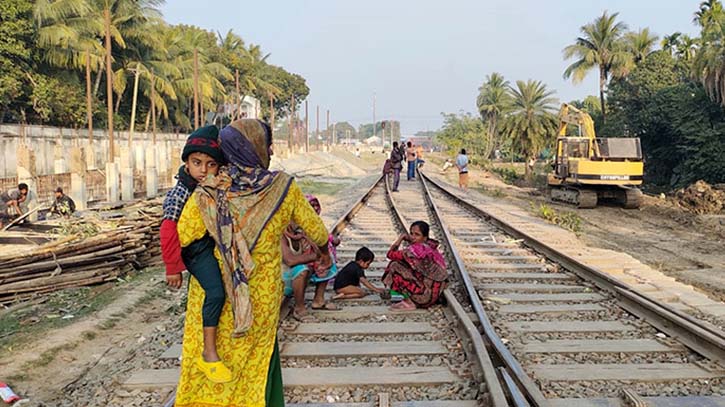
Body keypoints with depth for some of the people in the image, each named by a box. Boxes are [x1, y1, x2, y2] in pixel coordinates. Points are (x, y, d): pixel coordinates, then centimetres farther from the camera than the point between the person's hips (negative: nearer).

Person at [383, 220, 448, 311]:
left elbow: (390, 254, -11)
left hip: (426, 295, -10)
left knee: (395, 266, -12)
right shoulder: (429, 247, 5)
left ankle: (410, 303, -4)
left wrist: (400, 238, 0)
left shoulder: (417, 249, -21)